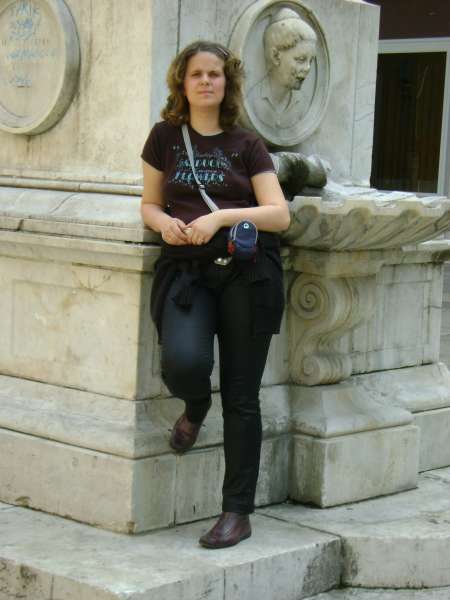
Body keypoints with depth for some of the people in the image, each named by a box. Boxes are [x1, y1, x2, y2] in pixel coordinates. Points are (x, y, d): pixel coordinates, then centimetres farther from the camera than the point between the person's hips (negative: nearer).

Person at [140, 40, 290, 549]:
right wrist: (164, 221, -7)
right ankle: (196, 406, 12)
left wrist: (222, 217, -16)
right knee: (183, 362, -28)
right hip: (186, 269, 0)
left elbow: (279, 214, -1)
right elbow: (149, 204, 16)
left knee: (241, 397, 0)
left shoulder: (246, 145, 6)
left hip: (246, 272, 0)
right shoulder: (166, 136, 9)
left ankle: (238, 512, 11)